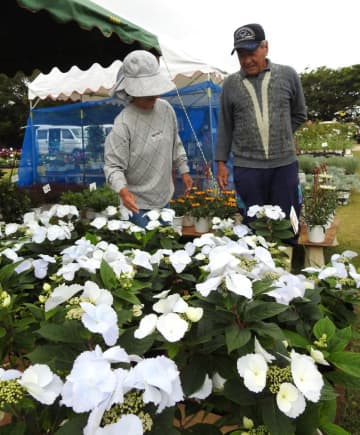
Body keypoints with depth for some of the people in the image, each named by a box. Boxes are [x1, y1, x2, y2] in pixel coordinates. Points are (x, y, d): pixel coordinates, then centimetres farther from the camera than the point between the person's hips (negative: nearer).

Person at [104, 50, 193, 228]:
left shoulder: (166, 109, -3)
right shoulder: (124, 123, -22)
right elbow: (113, 165, -22)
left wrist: (183, 170, 16)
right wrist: (122, 190, -39)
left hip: (164, 197, 6)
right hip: (138, 203, -6)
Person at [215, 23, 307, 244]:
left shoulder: (288, 75, 2)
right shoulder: (231, 83, 4)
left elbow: (299, 115, 14)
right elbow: (225, 127, 8)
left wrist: (280, 137, 10)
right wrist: (221, 162, 6)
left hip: (285, 164, 1)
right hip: (247, 167, 0)